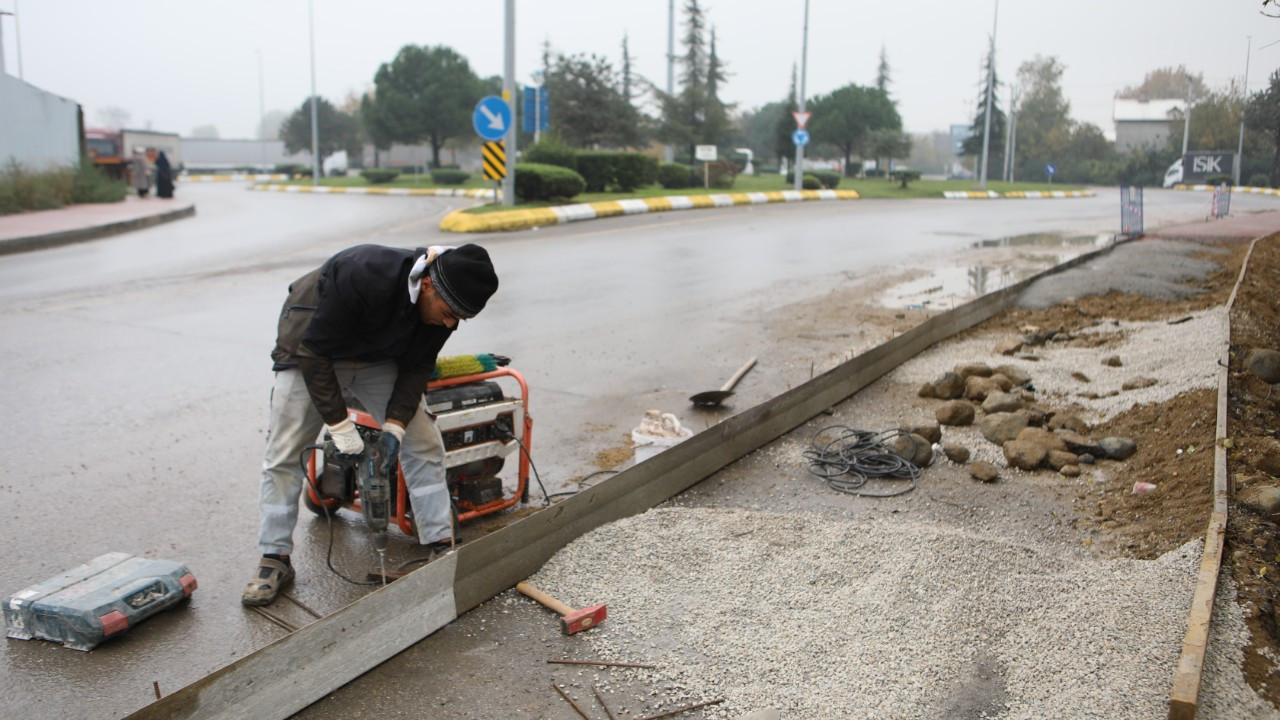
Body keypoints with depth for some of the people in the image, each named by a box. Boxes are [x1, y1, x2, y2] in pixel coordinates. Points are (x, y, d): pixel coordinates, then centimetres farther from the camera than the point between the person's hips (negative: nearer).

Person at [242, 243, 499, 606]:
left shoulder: (443, 305, -21)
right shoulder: (364, 275, -40)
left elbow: (417, 366, -7)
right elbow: (314, 352, -31)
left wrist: (395, 423, -20)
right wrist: (341, 427, -30)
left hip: (378, 357, 5)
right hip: (310, 349, -4)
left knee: (424, 443, -4)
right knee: (284, 455, -4)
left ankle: (442, 545, 3)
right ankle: (274, 559, 10)